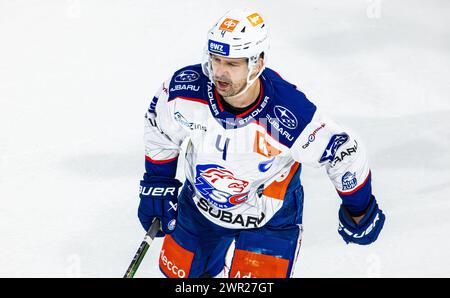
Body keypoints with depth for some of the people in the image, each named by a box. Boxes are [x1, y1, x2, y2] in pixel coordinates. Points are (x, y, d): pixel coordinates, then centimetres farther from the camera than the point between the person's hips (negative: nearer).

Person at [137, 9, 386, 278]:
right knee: (177, 271, 18)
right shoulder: (185, 89, -26)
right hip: (200, 204, 4)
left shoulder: (289, 117, -36)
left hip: (270, 220, -4)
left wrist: (359, 211, -6)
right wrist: (157, 185, 3)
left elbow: (345, 152, -20)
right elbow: (159, 127, -2)